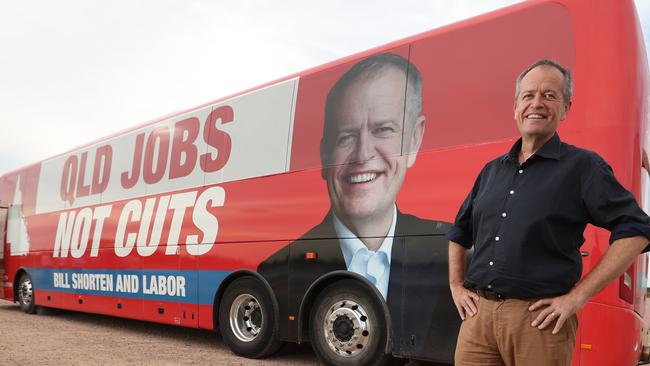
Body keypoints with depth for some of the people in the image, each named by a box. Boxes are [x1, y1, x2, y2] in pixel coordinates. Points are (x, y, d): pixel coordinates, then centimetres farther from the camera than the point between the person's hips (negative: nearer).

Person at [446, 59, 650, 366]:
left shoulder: (583, 166, -1)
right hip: (478, 313, 5)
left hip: (539, 317, -4)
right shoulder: (492, 171, 15)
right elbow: (459, 233, 25)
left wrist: (578, 296, -11)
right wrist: (456, 287, 13)